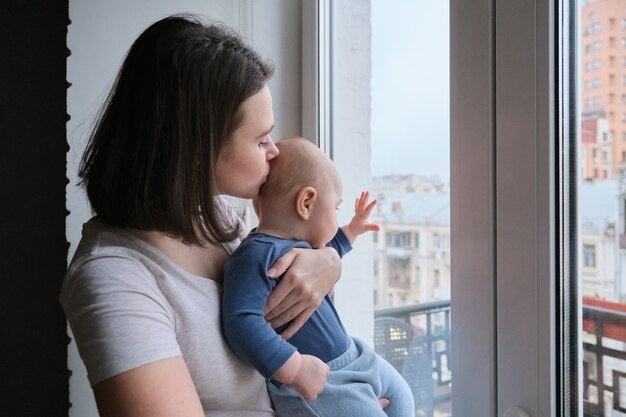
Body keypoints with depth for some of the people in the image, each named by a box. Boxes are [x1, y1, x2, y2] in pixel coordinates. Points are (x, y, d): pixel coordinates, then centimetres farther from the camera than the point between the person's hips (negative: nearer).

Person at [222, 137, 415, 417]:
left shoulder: (296, 246, 6)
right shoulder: (257, 254, -27)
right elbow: (241, 322, -36)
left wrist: (352, 230, 34)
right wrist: (295, 368, -36)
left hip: (347, 354, 10)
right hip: (315, 382, -10)